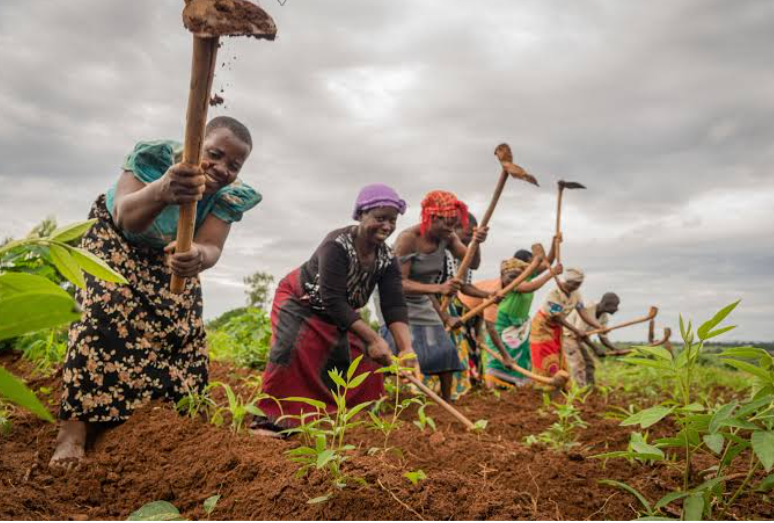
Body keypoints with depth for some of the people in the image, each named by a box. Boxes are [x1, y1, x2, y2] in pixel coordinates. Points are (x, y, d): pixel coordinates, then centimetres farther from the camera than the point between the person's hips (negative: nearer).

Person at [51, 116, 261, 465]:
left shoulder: (231, 196, -25)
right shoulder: (155, 157, -35)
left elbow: (212, 246, -37)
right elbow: (125, 217, -50)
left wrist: (198, 256, -63)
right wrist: (161, 191, -73)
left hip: (173, 256, 4)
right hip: (116, 239, -4)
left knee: (183, 328, -4)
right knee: (106, 312, -24)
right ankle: (73, 429, -23)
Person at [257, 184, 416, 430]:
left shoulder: (387, 259, -16)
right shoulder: (337, 245, -34)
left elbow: (394, 307, -22)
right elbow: (333, 301, -38)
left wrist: (406, 348, -38)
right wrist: (374, 338, -39)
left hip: (342, 312, 6)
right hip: (300, 300, -6)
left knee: (365, 357, -1)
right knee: (291, 349, -27)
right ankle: (273, 419, -19)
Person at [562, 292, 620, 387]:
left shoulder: (604, 317, -4)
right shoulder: (587, 310, -30)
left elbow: (603, 337, -1)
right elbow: (579, 332, -31)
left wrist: (615, 350, -16)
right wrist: (595, 348, -33)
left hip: (576, 337, 9)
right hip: (566, 334, -9)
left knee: (589, 363, 6)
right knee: (578, 363, -17)